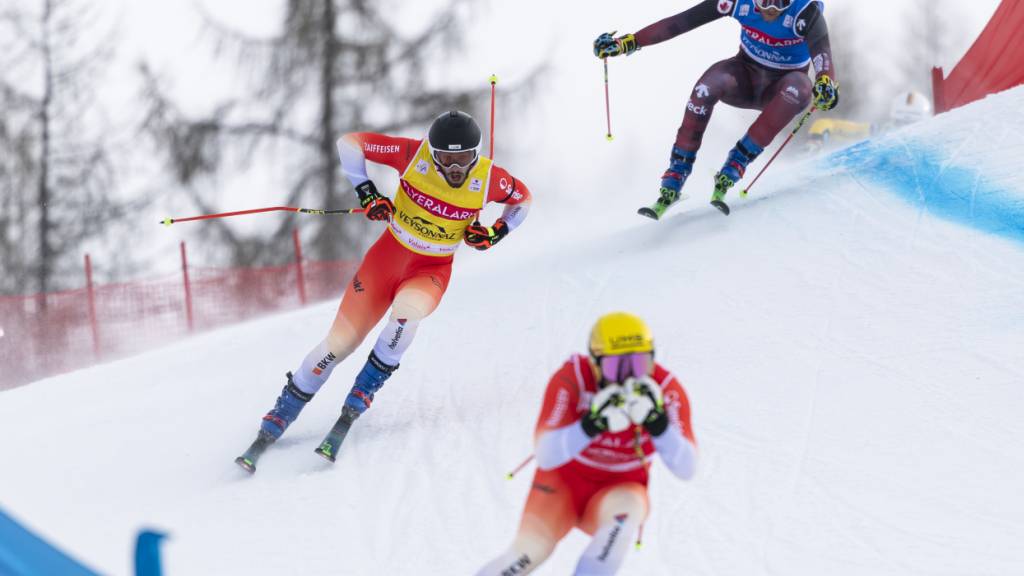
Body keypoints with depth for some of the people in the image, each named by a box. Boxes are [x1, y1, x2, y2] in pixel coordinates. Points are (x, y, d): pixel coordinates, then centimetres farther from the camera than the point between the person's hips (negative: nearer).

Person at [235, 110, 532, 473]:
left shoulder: (487, 178, -17)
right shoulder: (413, 156, -19)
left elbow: (522, 198, 5)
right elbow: (350, 144, -10)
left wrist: (497, 233, -10)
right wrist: (366, 192, -16)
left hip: (432, 270, 0)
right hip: (388, 255, 0)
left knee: (406, 310, -36)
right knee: (339, 343, -6)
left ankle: (358, 401, -21)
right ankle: (275, 423, 6)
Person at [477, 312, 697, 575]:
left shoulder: (665, 390, -18)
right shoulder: (572, 379, -23)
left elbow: (686, 469, -25)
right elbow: (545, 455, -31)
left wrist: (656, 420, -41)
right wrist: (593, 424, -47)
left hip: (616, 494, 1)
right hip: (564, 480, -1)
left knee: (626, 504, -35)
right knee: (530, 549, -26)